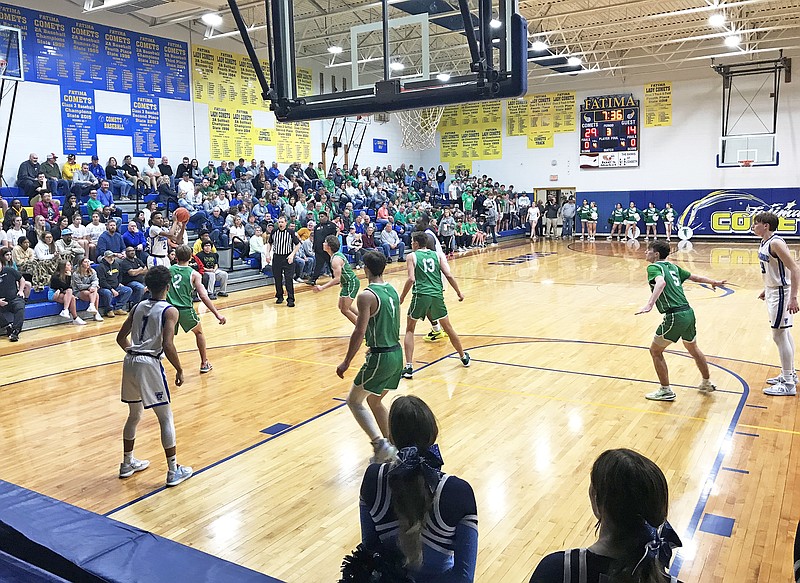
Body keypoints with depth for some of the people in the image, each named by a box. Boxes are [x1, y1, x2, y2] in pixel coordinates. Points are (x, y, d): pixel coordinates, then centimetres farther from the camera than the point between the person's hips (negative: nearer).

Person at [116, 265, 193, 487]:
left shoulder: (138, 307, 12)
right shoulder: (169, 311, -8)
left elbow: (121, 338, 17)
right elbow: (168, 346, -17)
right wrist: (179, 370, -6)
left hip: (130, 361, 7)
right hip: (149, 364, -7)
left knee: (134, 415, 23)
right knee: (166, 418, 3)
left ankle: (127, 463, 36)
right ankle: (173, 471, 7)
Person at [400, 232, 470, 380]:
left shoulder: (412, 256, 4)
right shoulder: (438, 255, 12)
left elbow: (411, 279, -8)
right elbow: (449, 275, 3)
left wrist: (402, 297, 1)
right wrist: (458, 292, 14)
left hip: (421, 295, -3)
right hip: (437, 295, 3)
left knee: (409, 330, 12)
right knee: (448, 328, 21)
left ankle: (409, 367, 2)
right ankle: (464, 357, 36)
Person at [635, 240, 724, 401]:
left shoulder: (653, 267, -6)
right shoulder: (672, 267, 17)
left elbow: (661, 282, -28)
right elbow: (694, 277, 29)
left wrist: (649, 305, -40)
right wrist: (714, 282, 47)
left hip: (675, 316, -8)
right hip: (688, 312, 8)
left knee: (655, 351, 7)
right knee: (693, 349, 29)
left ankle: (666, 391, 12)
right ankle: (707, 383, 45)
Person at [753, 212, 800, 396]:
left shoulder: (776, 243, -21)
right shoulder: (764, 243, 7)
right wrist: (767, 289, 24)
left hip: (781, 293, -10)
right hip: (773, 291, 10)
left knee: (779, 335, -6)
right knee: (784, 334, 18)